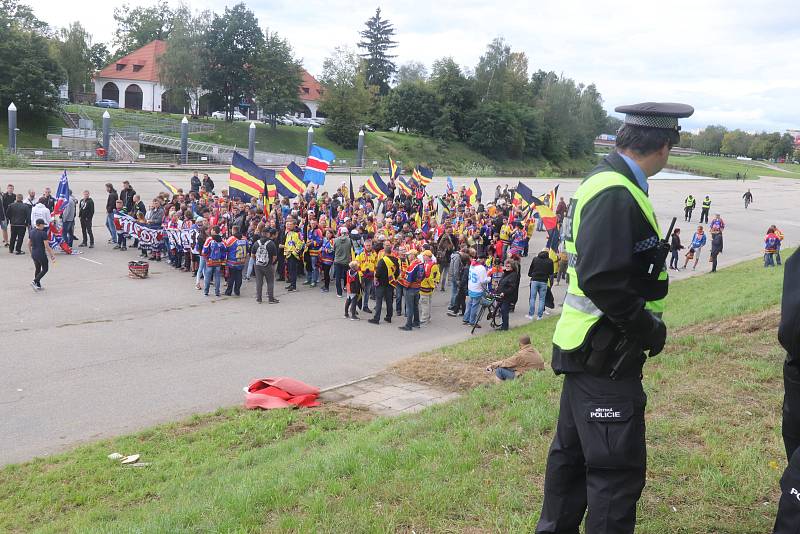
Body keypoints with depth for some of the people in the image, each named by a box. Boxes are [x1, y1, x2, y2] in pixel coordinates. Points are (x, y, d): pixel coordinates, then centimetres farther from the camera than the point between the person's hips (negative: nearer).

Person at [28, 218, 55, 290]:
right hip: (41, 254, -7)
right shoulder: (43, 233, -17)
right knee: (45, 269, 8)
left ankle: (38, 286, 21)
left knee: (37, 269, 18)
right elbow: (47, 246, -17)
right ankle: (34, 282, -7)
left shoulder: (31, 232, 3)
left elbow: (29, 244, 11)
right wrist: (52, 255, -9)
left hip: (34, 254, 7)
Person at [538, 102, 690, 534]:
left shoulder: (609, 181, 10)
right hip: (606, 355, -10)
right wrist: (649, 329, -17)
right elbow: (604, 281, -29)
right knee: (618, 466, -2)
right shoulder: (617, 194, -21)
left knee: (572, 450, 21)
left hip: (588, 350, 10)